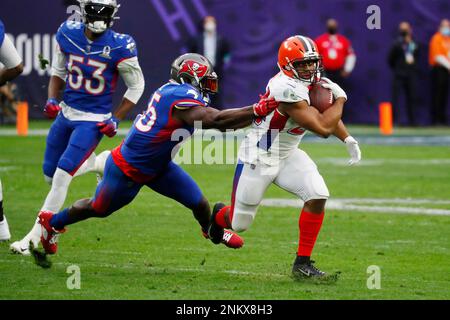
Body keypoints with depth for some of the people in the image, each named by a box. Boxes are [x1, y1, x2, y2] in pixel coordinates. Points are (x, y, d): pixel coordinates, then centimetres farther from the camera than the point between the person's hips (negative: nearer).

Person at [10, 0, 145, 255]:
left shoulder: (119, 47, -18)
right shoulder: (68, 34, -5)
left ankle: (34, 237, -5)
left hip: (94, 120, -6)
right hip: (66, 112, 6)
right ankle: (102, 162, 37)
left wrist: (116, 119, -11)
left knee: (62, 175, -13)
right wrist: (52, 100, -5)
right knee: (50, 174, 12)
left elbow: (136, 86, -5)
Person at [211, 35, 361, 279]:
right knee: (240, 224, 7)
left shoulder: (312, 81, -4)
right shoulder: (288, 90, -32)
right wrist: (341, 98, -18)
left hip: (287, 156, 7)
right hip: (258, 158, -7)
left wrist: (348, 139, 4)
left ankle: (303, 263, -4)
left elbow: (326, 113, 16)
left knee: (317, 196, -16)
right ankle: (219, 215, 47)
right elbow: (323, 128, -32)